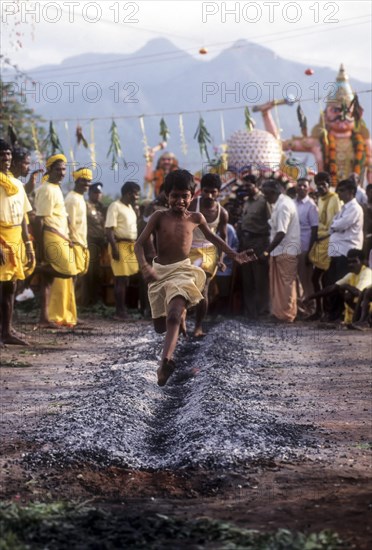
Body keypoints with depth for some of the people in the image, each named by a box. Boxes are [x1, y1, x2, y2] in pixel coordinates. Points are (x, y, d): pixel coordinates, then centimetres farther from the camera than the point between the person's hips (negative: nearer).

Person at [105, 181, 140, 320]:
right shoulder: (115, 206, -10)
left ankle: (123, 309, 19)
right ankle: (120, 311, -4)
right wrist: (114, 248, -22)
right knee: (121, 279, -7)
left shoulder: (130, 207, 18)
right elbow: (109, 230, -16)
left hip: (131, 246, 9)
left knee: (125, 279, 12)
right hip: (120, 245, -9)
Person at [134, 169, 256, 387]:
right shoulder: (159, 216, -2)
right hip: (159, 271, 2)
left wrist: (235, 255, 16)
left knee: (173, 316, -26)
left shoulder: (196, 218, 3)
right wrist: (145, 267, -24)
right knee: (160, 325, 11)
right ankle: (181, 312, 45)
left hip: (182, 270, -2)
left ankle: (166, 361, -39)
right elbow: (140, 244, -6)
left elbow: (212, 237, 20)